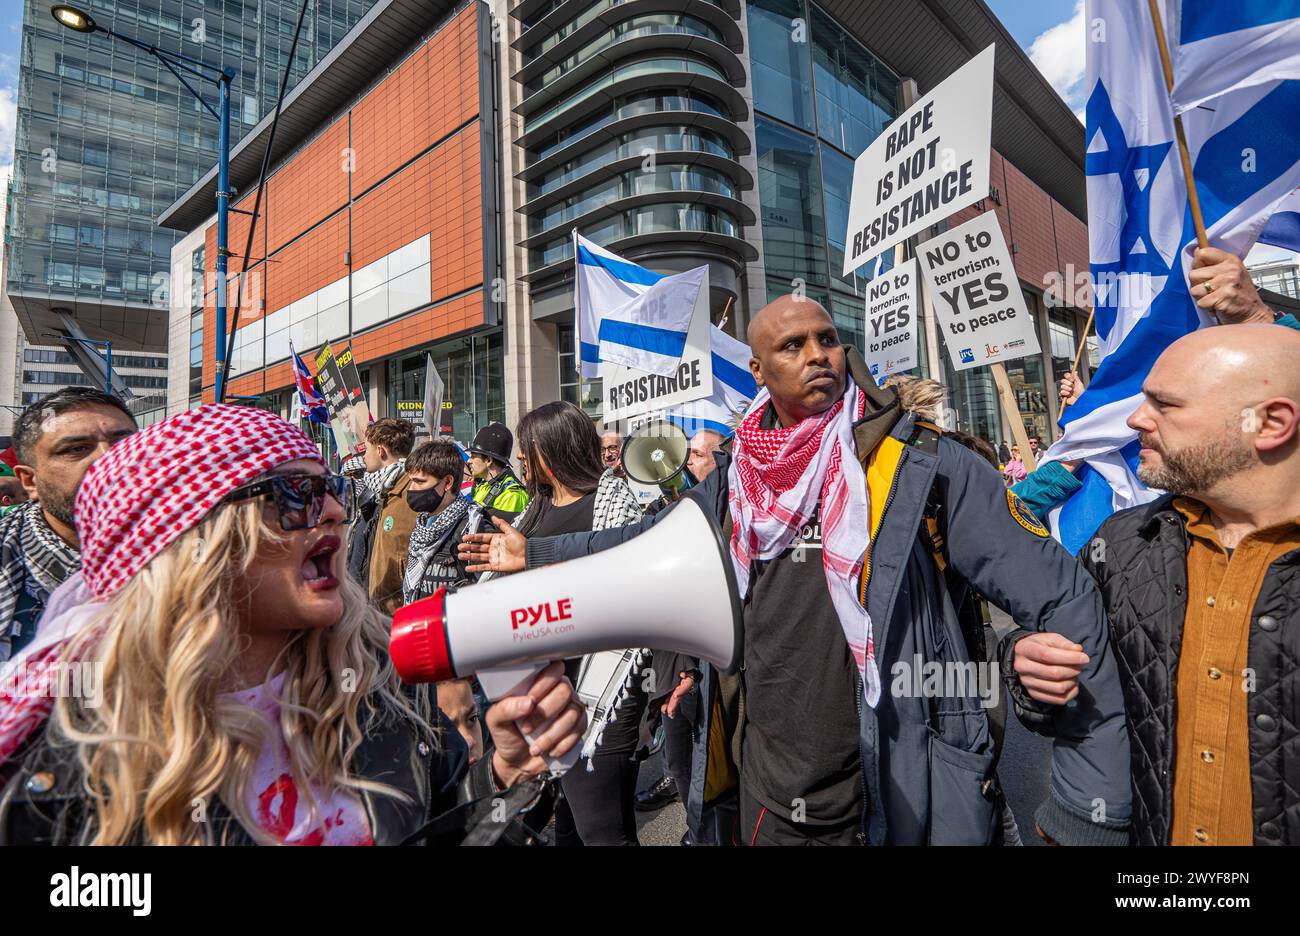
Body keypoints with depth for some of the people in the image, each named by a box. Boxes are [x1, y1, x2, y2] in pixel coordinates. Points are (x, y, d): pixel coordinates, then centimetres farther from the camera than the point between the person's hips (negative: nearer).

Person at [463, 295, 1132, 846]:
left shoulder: (921, 465, -13)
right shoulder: (734, 480, 0)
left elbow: (1062, 600, -13)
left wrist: (1091, 811, -15)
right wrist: (534, 554, 16)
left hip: (895, 803, -3)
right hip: (763, 796, 4)